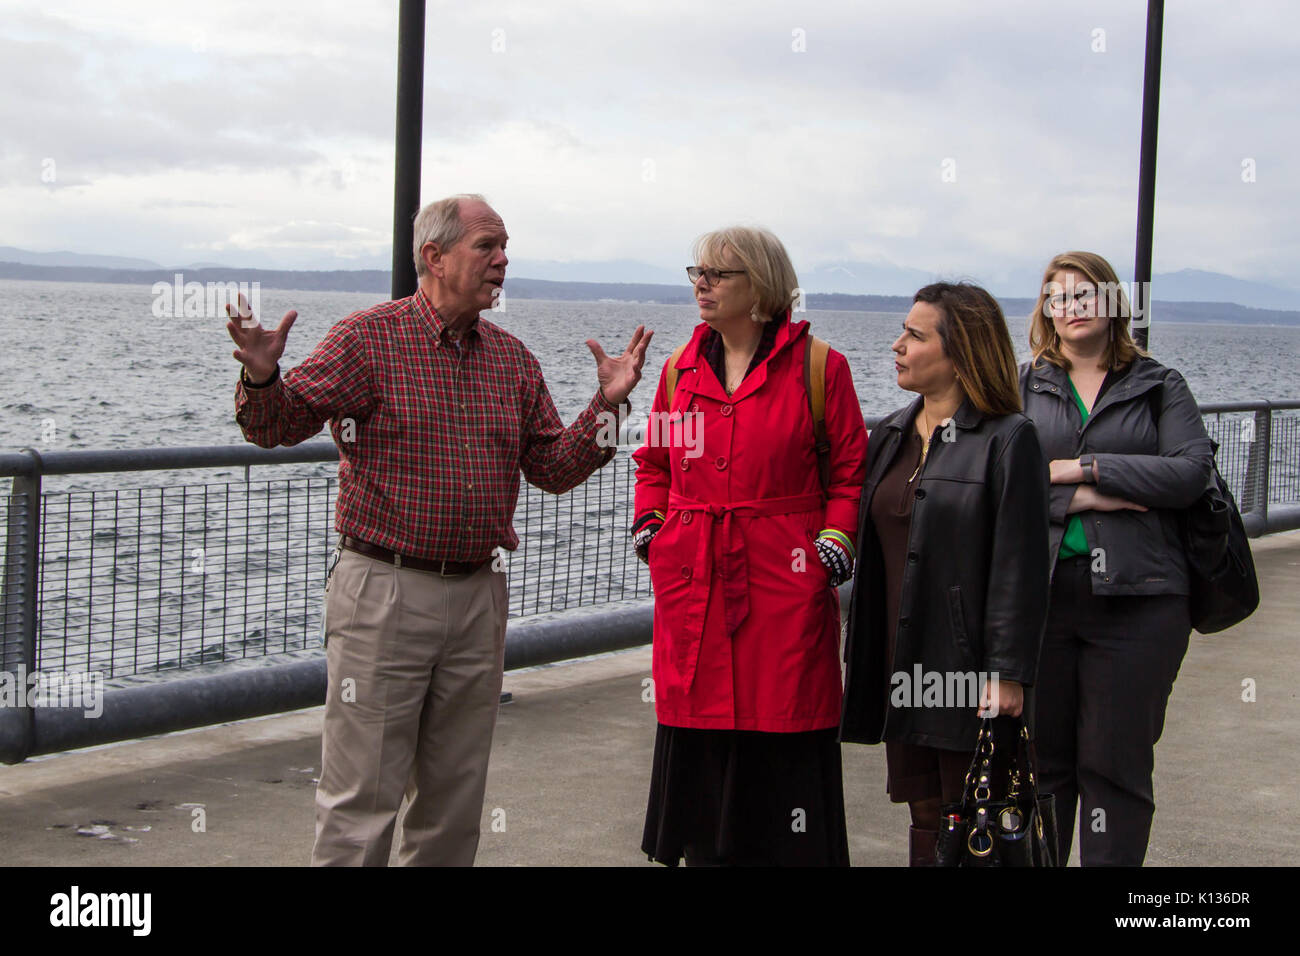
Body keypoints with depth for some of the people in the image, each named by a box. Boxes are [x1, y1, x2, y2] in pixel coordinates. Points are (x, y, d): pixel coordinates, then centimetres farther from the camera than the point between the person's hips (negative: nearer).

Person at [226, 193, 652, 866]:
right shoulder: (367, 339, -5)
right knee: (363, 793, -3)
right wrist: (262, 379, -30)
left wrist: (608, 403, -2)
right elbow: (278, 425, -9)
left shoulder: (513, 359, 11)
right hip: (384, 589, -5)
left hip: (477, 596, 5)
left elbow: (555, 469, 11)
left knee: (455, 792, 14)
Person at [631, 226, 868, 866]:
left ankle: (790, 849, 8)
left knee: (784, 735, -2)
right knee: (697, 742, 6)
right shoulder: (681, 370, 13)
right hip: (693, 585, 4)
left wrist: (835, 544, -6)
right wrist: (649, 525, 9)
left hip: (784, 581, -4)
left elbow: (850, 468, 4)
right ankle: (704, 852, 17)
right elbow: (654, 462, 24)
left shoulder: (817, 365, 1)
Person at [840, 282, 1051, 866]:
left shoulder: (1008, 439, -10)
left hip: (966, 665, -7)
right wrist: (862, 657, 13)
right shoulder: (891, 436, 12)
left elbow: (1020, 566, -14)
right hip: (900, 663, 7)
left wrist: (1008, 670, -17)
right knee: (925, 816, 14)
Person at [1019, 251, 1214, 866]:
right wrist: (1092, 497, -14)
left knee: (1116, 762, 2)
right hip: (1039, 591, 1)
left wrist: (1082, 467, -9)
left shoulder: (1159, 387, 9)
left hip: (1137, 599, -1)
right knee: (1041, 754, 7)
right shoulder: (1021, 387, 11)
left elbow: (1192, 471, -7)